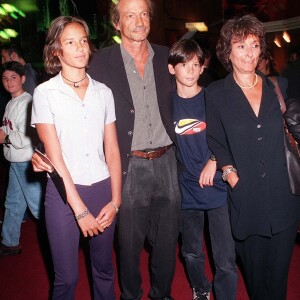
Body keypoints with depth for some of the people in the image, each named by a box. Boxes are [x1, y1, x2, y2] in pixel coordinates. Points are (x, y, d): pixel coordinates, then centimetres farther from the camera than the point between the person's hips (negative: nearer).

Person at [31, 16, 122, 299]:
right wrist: (80, 210, -11)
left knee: (104, 271, 14)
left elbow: (112, 151, 6)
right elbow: (54, 155, -9)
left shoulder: (103, 92, 6)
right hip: (63, 192, -3)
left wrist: (115, 201, -2)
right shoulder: (45, 93, -4)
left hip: (102, 189, 3)